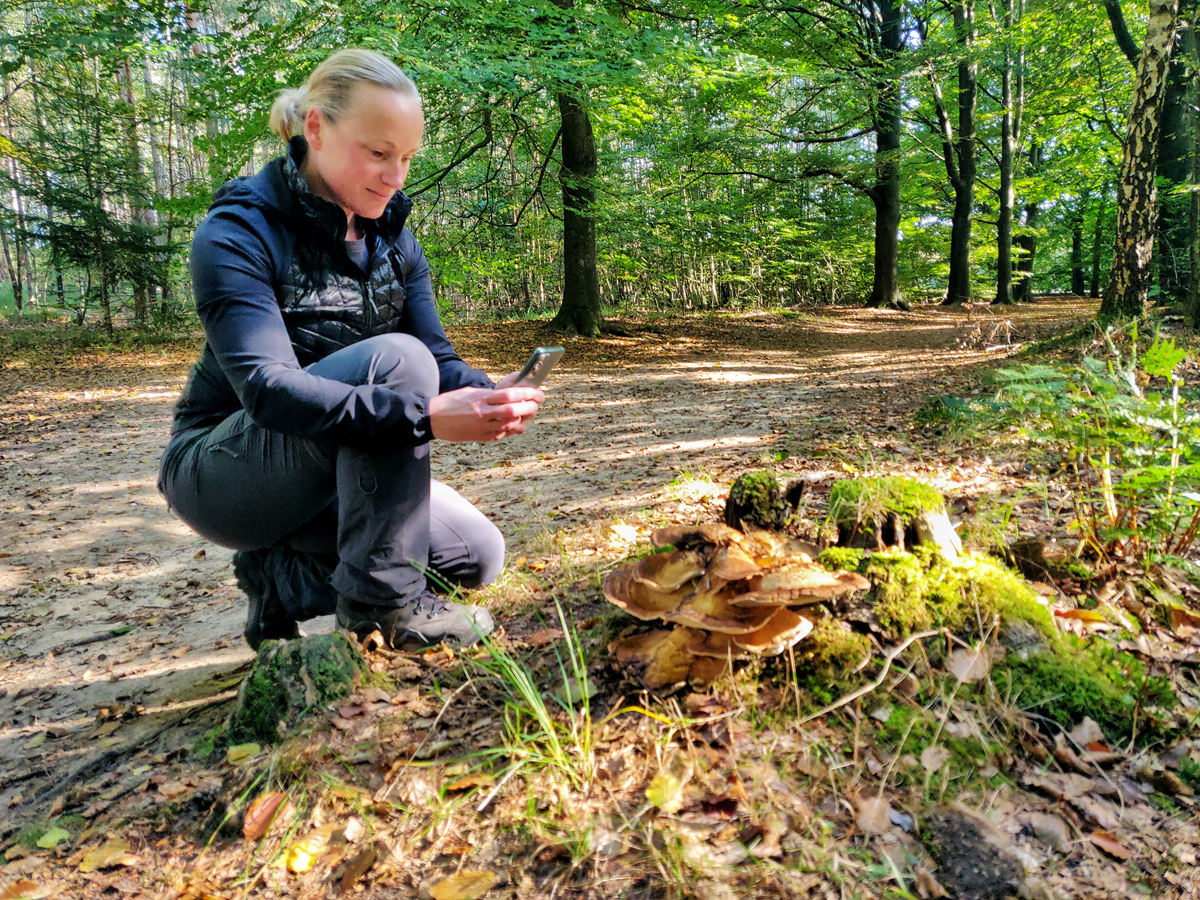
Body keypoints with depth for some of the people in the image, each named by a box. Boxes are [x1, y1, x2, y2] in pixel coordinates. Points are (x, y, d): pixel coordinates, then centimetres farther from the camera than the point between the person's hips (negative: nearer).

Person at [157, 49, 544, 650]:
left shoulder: (392, 238, 2)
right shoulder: (238, 232, -19)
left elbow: (438, 358, -4)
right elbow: (266, 387, -32)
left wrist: (488, 396, -28)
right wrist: (425, 415, -44)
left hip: (332, 470, 7)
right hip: (223, 472, -6)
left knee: (478, 556, -8)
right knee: (393, 360, -31)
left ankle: (285, 574, 5)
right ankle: (381, 604, -21)